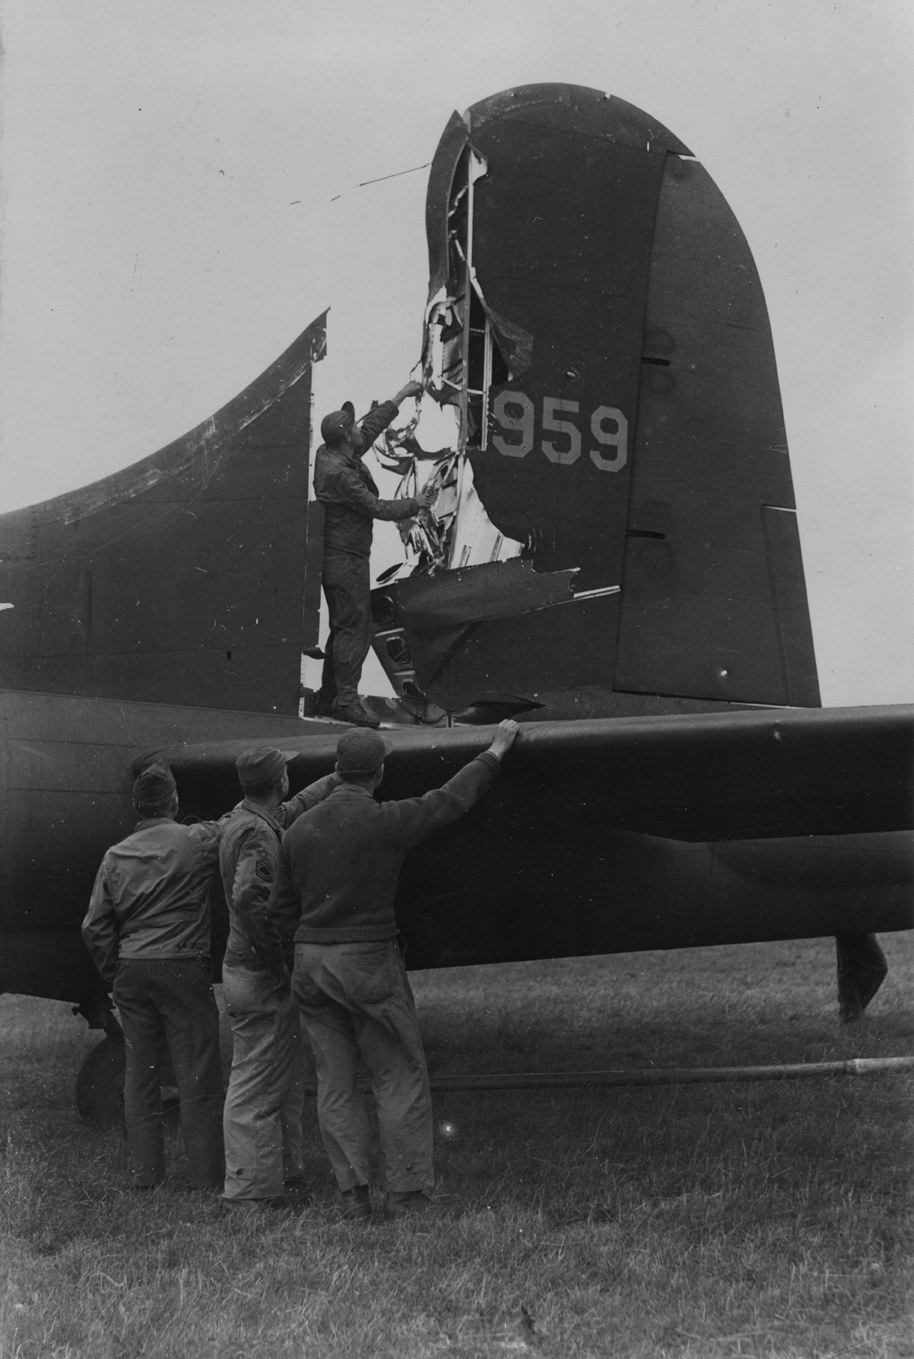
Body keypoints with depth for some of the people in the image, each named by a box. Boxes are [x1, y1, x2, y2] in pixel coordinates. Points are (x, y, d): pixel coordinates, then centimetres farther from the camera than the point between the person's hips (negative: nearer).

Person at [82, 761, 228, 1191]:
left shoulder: (116, 856, 6)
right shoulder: (197, 841, -8)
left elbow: (94, 927, 7)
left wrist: (115, 975, 14)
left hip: (132, 972, 5)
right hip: (184, 968, -4)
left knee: (140, 1073, 12)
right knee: (197, 1074, 2)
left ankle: (144, 1175, 17)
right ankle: (206, 1176, 4)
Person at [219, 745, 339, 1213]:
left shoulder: (243, 820, 13)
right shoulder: (258, 833, -19)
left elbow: (298, 806, 31)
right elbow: (249, 899, -31)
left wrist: (339, 778, 40)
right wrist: (278, 961, -23)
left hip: (251, 972, 10)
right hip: (261, 980, -10)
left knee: (284, 1087, 17)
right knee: (257, 1089, -3)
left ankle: (285, 1176, 26)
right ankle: (251, 1189, 4)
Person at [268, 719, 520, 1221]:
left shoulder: (298, 830, 4)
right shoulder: (385, 822, -11)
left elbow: (281, 908, 9)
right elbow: (451, 799, 1)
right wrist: (497, 749, 14)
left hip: (311, 965, 5)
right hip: (369, 962, -5)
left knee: (335, 1083, 10)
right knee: (400, 1078, 5)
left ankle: (352, 1193, 12)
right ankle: (404, 1192, 8)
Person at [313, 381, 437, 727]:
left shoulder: (329, 455, 7)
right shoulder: (339, 473, -21)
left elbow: (371, 428, 19)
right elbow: (377, 508, -16)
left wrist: (401, 396, 25)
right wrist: (416, 504, -3)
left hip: (335, 558, 10)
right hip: (346, 559, -10)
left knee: (343, 629, 14)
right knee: (355, 630, -10)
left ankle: (328, 699, 18)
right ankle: (346, 701, -11)